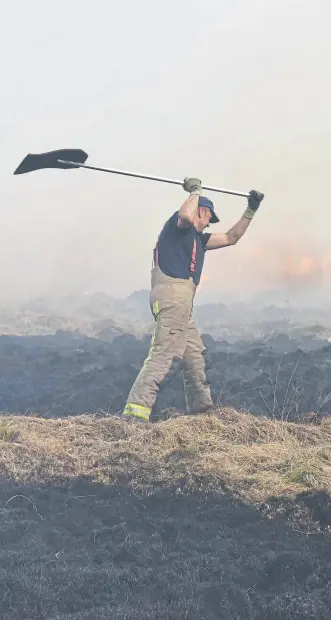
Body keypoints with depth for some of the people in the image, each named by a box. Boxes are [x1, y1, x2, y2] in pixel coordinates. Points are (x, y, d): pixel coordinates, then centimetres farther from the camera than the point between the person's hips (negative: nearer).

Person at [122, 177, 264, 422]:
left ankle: (202, 409, 23)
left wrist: (251, 210, 32)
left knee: (195, 356, 15)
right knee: (164, 355, -20)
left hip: (181, 302, 10)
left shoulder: (198, 238, 29)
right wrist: (195, 191, -3)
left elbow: (231, 238, 35)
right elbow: (186, 215, -22)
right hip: (173, 294, -10)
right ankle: (135, 411, -28)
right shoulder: (177, 224, 4)